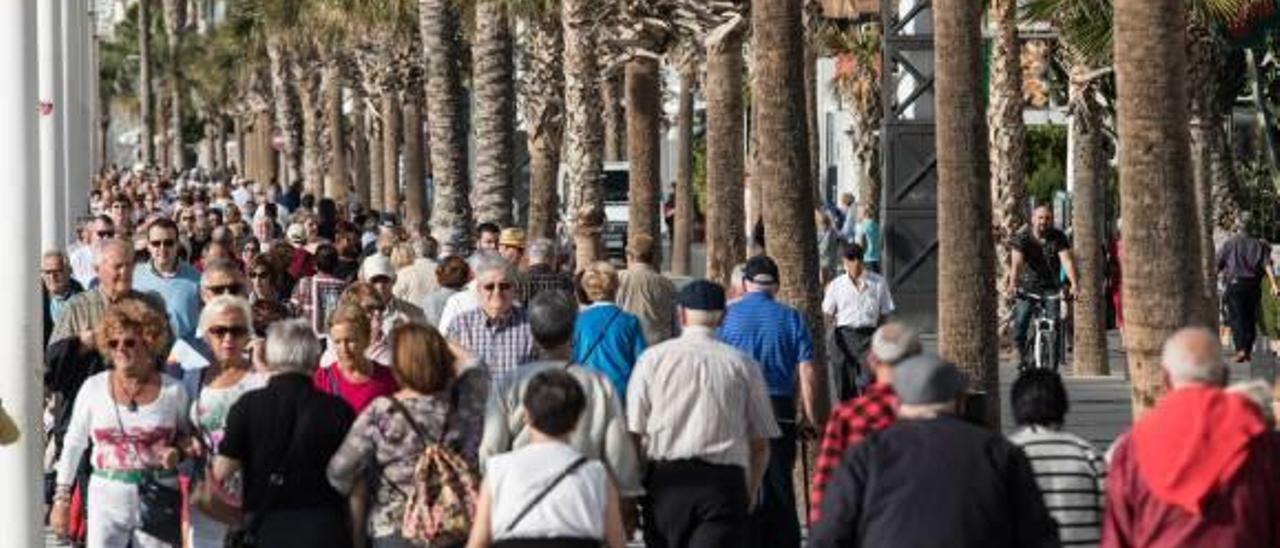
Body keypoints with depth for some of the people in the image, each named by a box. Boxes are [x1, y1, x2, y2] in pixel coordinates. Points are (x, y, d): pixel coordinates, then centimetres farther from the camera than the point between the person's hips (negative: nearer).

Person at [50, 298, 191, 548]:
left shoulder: (173, 390, 1)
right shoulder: (94, 387, 2)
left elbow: (186, 435, 17)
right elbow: (73, 444, 9)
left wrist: (177, 451, -7)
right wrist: (61, 498, 6)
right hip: (107, 495, 0)